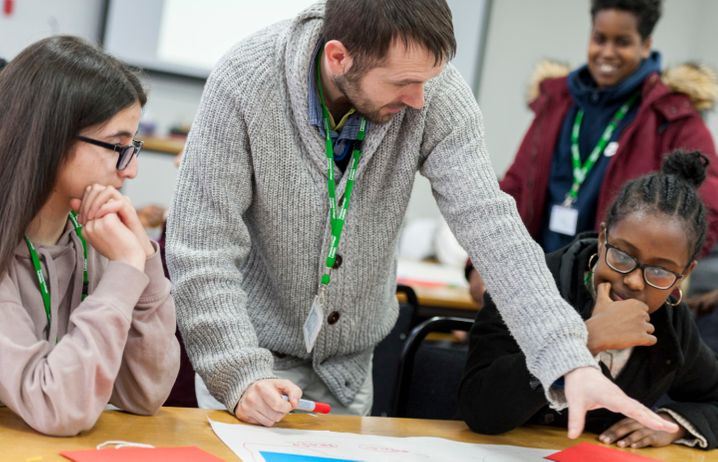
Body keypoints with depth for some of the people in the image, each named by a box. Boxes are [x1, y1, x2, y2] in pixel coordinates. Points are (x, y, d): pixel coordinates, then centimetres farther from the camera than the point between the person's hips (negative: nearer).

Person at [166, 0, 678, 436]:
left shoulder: (438, 92, -20)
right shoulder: (247, 82, -26)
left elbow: (490, 227, -26)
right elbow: (202, 248, -23)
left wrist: (571, 361, -35)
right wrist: (241, 375, -30)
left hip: (352, 358, 3)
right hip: (256, 347, -2)